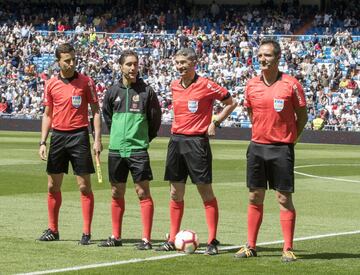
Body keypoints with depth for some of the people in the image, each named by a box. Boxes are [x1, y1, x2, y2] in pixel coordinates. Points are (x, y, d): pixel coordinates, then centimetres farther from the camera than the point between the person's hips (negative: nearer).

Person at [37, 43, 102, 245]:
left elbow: (96, 111, -1)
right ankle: (53, 230, 17)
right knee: (53, 186, 7)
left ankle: (87, 233, 0)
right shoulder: (51, 84, 6)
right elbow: (48, 115, 13)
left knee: (84, 186, -4)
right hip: (58, 136, 4)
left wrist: (97, 139, -9)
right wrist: (43, 142, 5)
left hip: (79, 135, -4)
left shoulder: (86, 82, -3)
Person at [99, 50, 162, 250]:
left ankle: (146, 239, -6)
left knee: (143, 192, -7)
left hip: (138, 149, -3)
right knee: (116, 193, 10)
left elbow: (155, 119, 5)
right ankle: (116, 236, 19)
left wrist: (144, 138, 9)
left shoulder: (146, 91, -2)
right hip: (116, 149, 4)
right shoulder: (113, 91, 5)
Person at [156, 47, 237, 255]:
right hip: (176, 140, 6)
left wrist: (215, 123, -4)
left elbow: (231, 103, 0)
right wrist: (176, 129, 13)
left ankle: (212, 241, 0)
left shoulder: (205, 85, -8)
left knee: (206, 192, -3)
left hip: (197, 142, -6)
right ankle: (173, 239, 14)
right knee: (176, 193, 8)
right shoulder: (175, 86, 9)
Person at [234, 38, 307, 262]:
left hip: (281, 149, -4)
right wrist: (261, 133, 13)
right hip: (257, 147, 4)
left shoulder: (290, 84, -7)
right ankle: (251, 246, 15)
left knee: (284, 198, -2)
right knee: (255, 197, 8)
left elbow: (302, 116, 1)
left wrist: (290, 139, 0)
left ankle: (288, 249, 2)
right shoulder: (252, 85, 5)